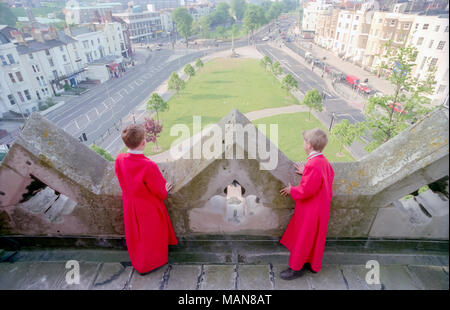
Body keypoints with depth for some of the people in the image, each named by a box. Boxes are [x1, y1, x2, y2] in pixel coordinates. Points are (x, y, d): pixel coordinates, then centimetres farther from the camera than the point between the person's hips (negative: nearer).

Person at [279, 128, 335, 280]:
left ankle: (296, 268, 26)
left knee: (302, 238, 8)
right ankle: (313, 265, 41)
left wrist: (291, 190, -12)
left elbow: (306, 190, -30)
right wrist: (306, 173, 12)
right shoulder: (324, 161, -1)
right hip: (320, 208, 9)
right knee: (314, 237, 24)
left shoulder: (312, 165, -31)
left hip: (310, 211, -9)